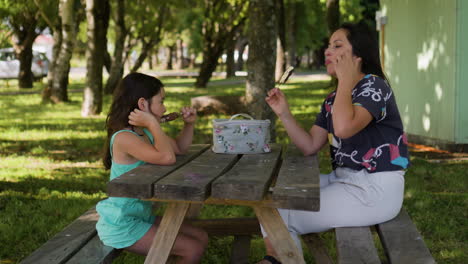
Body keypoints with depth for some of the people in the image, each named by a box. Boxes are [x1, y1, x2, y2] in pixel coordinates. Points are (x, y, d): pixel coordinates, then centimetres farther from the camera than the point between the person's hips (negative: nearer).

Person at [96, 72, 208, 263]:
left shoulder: (146, 133, 7)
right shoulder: (124, 138, -23)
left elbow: (180, 148, 18)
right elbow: (167, 158, -36)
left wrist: (189, 124, 3)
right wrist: (153, 123, -27)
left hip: (141, 216, 10)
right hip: (122, 225, -10)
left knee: (201, 238, 11)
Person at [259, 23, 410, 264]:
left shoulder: (374, 87, -15)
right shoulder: (333, 99, 11)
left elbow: (343, 128, -34)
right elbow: (310, 146, 7)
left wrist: (346, 79, -22)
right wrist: (284, 114, -5)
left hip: (375, 190, -9)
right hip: (343, 179, 9)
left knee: (279, 214, -10)